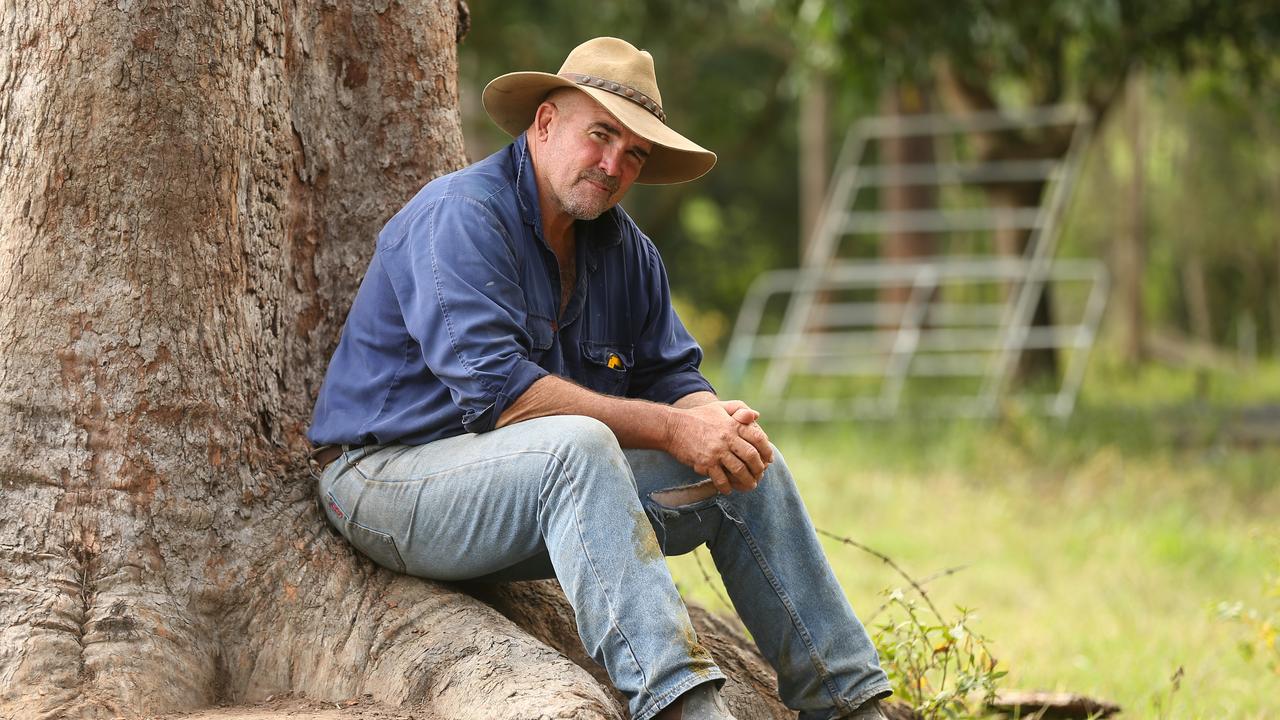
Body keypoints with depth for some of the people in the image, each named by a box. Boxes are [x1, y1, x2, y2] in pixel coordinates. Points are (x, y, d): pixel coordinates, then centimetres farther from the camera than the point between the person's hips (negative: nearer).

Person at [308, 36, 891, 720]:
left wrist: (712, 421, -17)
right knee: (578, 445, -35)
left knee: (746, 467, -1)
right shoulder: (460, 215, -17)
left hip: (548, 488, 8)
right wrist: (668, 428, -27)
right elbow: (497, 388, -27)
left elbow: (671, 376, 9)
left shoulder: (624, 247, 9)